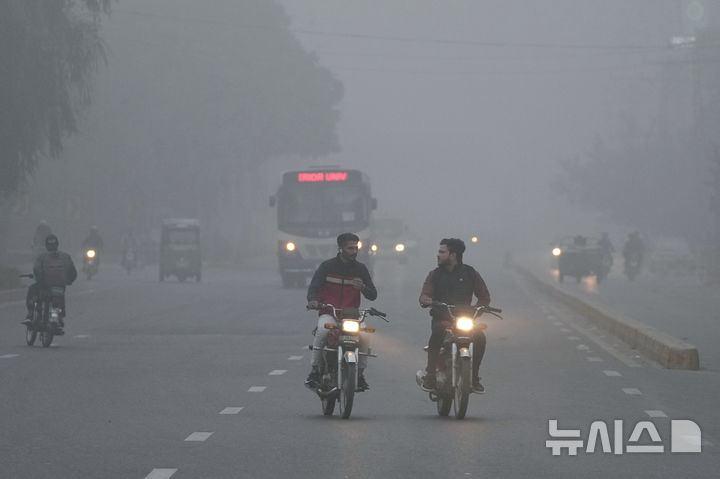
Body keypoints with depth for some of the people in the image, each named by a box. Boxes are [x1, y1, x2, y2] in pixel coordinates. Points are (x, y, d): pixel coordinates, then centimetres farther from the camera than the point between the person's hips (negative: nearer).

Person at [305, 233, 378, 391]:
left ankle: (360, 374, -6)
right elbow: (314, 286, -7)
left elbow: (373, 295, 8)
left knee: (363, 338, -25)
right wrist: (312, 300, -31)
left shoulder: (360, 269, 9)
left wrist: (362, 287, -15)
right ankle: (314, 371, -23)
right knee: (323, 331, -34)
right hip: (328, 313, -2)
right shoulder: (327, 266, 2)